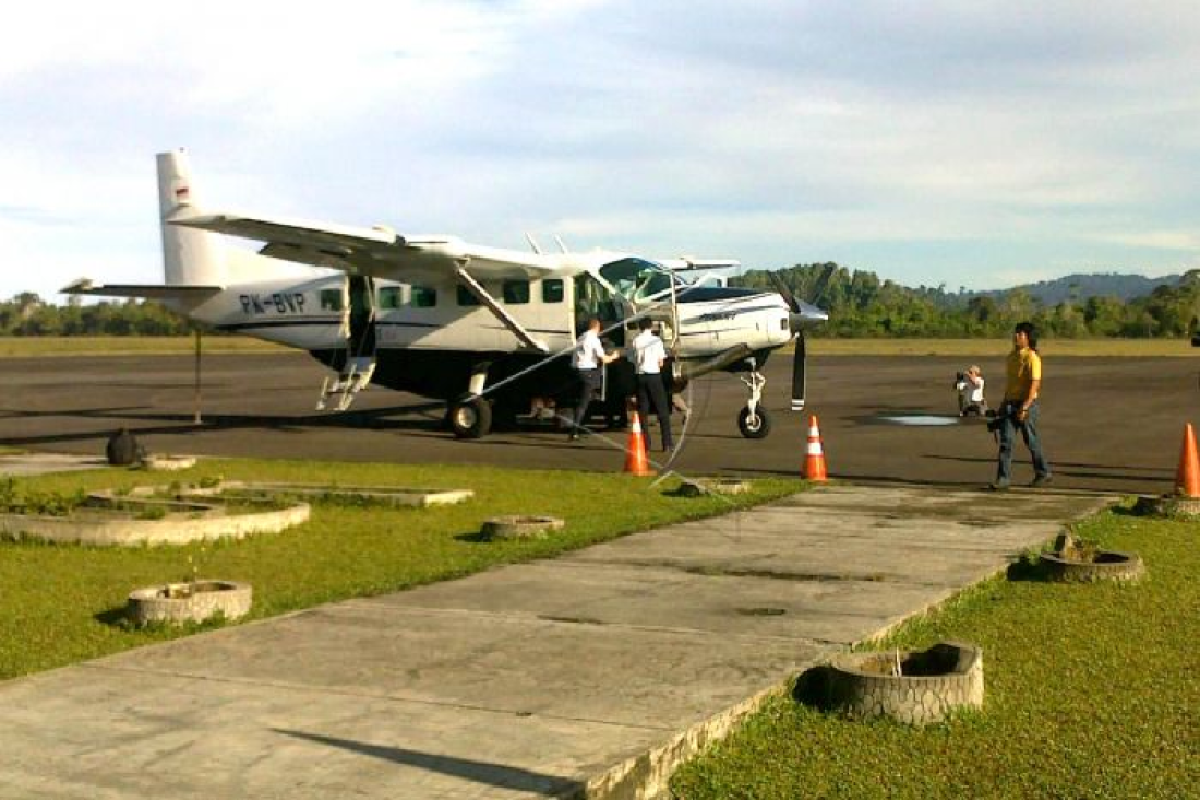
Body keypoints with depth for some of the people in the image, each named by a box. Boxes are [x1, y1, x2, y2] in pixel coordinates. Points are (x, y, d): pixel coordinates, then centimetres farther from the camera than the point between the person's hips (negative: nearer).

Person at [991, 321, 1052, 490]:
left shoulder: (1032, 357, -12)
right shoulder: (1012, 356, 12)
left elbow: (1035, 384, -18)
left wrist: (1025, 407, -24)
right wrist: (1004, 403, 19)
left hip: (1027, 403, -7)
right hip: (1011, 403, 7)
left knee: (1031, 441, 6)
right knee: (1005, 440, -3)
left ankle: (1043, 473, 24)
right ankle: (1003, 478, -3)